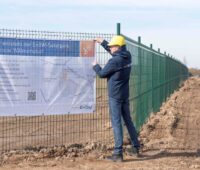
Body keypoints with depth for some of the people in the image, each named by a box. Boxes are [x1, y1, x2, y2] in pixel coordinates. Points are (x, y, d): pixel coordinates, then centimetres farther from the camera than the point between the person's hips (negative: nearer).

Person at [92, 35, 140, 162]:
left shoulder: (114, 61, -20)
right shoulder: (128, 56, 2)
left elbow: (102, 74, -7)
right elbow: (115, 52, 23)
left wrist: (95, 65, 12)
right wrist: (103, 42, 28)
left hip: (115, 96, -8)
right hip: (125, 95, 8)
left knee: (116, 123, -5)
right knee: (128, 120, 18)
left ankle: (118, 153, -5)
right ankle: (136, 147, 26)